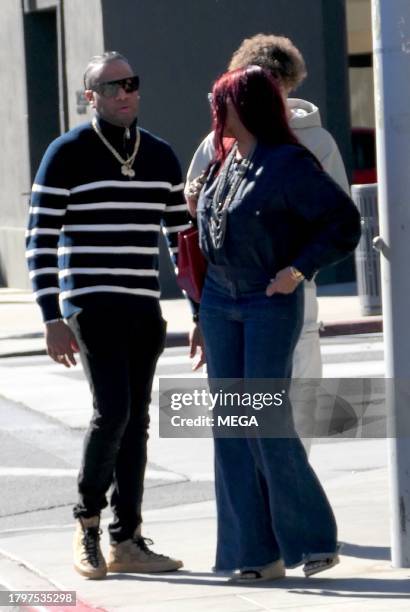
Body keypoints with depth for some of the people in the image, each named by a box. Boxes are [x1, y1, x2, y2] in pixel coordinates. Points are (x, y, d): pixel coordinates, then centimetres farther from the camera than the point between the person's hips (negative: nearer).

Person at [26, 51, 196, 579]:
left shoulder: (160, 156, 10)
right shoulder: (67, 155, -6)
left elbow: (182, 237, 17)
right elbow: (40, 241, -7)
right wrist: (53, 319, -14)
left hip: (144, 307, 5)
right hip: (90, 303, -5)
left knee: (136, 421, 5)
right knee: (112, 411, -16)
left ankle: (126, 541, 10)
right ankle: (87, 524, 2)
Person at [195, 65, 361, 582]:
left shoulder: (289, 165, -13)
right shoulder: (226, 161, 8)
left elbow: (345, 222, -13)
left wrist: (299, 269, -17)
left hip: (271, 304, -7)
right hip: (220, 302, 7)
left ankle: (312, 537, 5)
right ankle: (255, 552, 6)